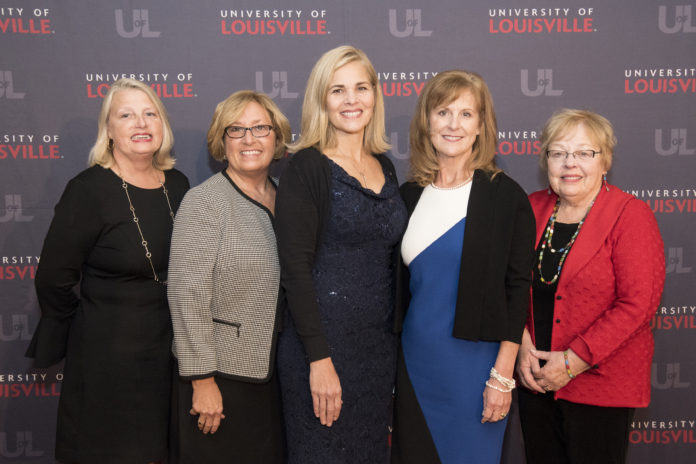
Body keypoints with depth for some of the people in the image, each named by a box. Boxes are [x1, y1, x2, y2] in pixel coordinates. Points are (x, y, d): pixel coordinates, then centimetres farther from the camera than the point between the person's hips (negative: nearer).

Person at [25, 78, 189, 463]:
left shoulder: (178, 185, 3)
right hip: (108, 360, -5)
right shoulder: (90, 190, -14)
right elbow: (53, 280, -10)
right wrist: (86, 333, 2)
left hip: (169, 353, 5)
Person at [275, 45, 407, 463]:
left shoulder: (385, 167, 10)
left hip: (381, 345, 6)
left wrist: (395, 341, 10)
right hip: (323, 343, -6)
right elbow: (296, 268, -14)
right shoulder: (308, 167, -9)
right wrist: (319, 359, -18)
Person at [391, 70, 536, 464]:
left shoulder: (506, 196, -6)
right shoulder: (408, 196, 5)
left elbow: (517, 288, -7)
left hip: (474, 363, -3)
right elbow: (400, 287, 10)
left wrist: (503, 376, -11)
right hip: (414, 361, 4)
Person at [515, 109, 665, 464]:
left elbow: (638, 303, -16)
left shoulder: (630, 215, -10)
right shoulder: (533, 208, 4)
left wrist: (574, 360, -17)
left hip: (601, 382, -4)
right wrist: (521, 344, -7)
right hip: (536, 379, 5)